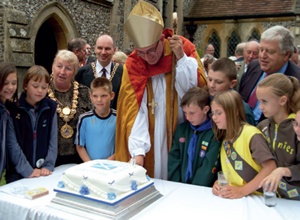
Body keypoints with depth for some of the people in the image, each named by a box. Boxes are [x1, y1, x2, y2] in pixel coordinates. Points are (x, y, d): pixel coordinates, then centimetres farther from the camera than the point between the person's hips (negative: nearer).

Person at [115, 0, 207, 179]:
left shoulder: (184, 48, -8)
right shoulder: (133, 65, -10)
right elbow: (135, 110, -16)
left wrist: (181, 58, -24)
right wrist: (138, 150, -26)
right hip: (151, 138, 0)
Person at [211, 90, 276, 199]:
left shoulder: (251, 134, -10)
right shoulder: (225, 138, 11)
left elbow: (270, 167, -15)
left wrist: (242, 191, -18)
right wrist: (218, 183, -5)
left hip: (256, 197, -5)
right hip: (231, 197, 6)